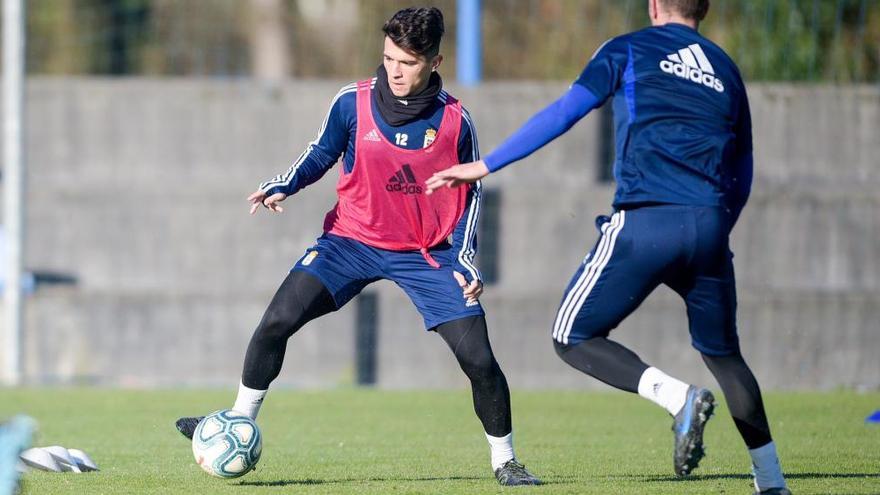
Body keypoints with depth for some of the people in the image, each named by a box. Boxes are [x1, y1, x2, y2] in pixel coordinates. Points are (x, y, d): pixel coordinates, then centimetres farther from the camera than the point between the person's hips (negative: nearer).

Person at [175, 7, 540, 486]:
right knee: (277, 321, -16)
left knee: (478, 359, -9)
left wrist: (464, 259, -5)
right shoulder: (353, 102, -10)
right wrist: (283, 186, -11)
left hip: (427, 251, -1)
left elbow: (469, 193, 4)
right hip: (352, 239, 1)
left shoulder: (454, 121, -9)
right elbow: (322, 153, 7)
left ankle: (504, 461, 11)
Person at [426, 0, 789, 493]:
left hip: (645, 221, -4)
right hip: (710, 228, 5)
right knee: (723, 354, 22)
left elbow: (564, 113, -1)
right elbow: (742, 176, 25)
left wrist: (484, 166, 3)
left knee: (573, 338, 6)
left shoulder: (628, 49, 10)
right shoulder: (726, 69, 22)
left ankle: (678, 396, -17)